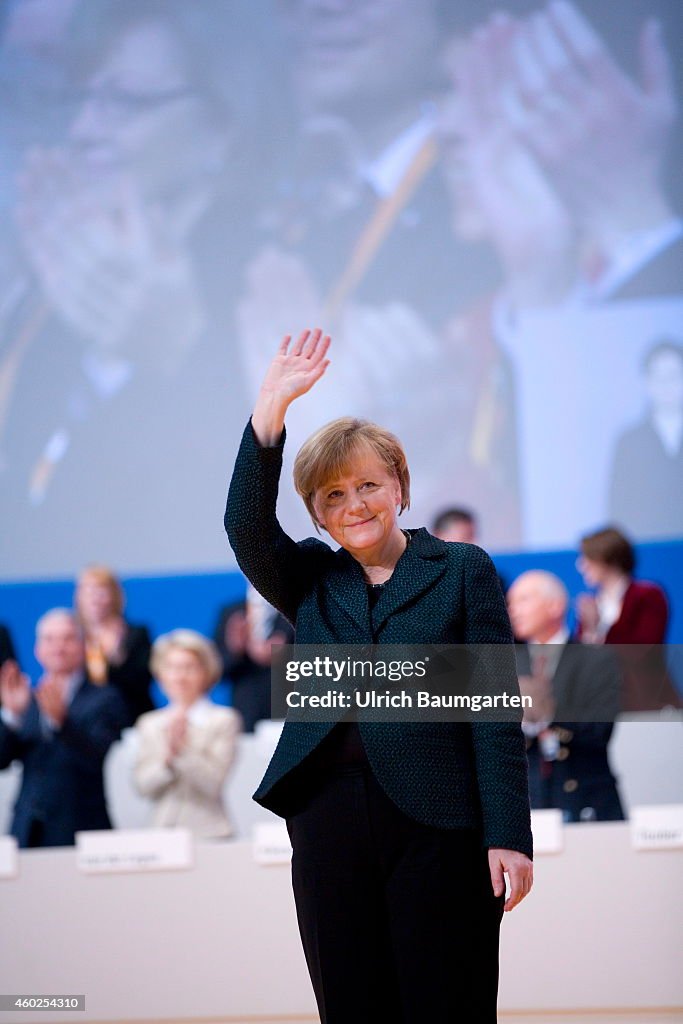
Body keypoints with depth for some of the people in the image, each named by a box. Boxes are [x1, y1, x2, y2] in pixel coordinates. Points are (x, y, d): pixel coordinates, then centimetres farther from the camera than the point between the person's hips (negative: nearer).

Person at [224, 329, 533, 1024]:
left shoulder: (463, 571, 7)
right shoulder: (309, 581, 16)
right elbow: (246, 526, -4)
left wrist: (508, 834, -8)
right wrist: (273, 405, -12)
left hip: (436, 826, -3)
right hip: (327, 817, 3)